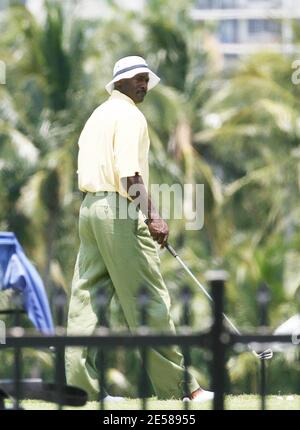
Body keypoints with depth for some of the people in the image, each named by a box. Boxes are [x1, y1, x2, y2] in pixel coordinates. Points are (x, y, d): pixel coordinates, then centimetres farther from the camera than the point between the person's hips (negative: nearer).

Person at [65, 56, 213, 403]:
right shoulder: (129, 115, -8)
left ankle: (79, 383, 3)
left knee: (87, 296, 6)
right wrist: (151, 215, -25)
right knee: (148, 299, -8)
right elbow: (129, 172, -19)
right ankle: (176, 385, -6)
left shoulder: (97, 115, 21)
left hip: (89, 206, 10)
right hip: (120, 210, -10)